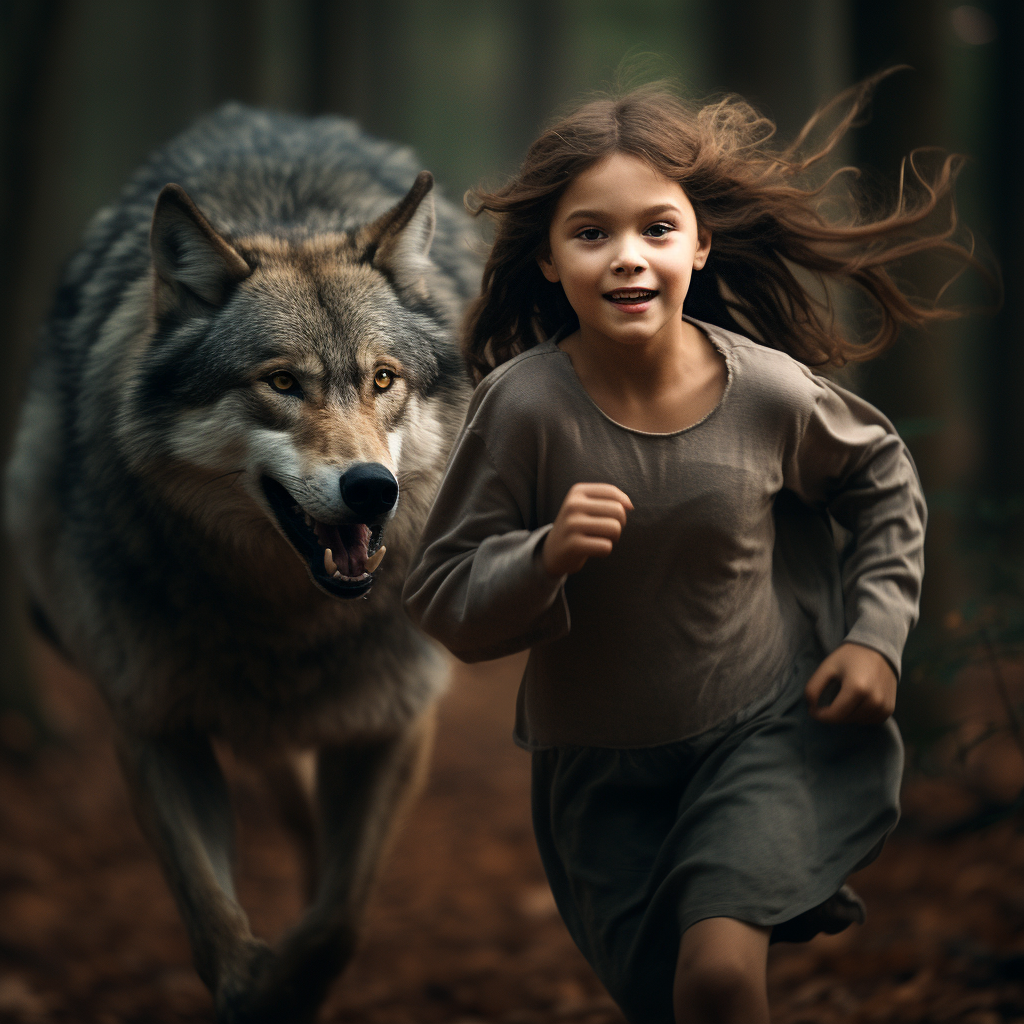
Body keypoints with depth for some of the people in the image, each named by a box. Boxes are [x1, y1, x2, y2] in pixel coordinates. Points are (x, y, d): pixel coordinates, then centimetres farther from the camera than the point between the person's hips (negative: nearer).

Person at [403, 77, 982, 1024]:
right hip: (600, 760, 1)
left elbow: (882, 482, 7)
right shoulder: (523, 405, -21)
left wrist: (876, 636, -2)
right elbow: (442, 601, -14)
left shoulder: (768, 389, -15)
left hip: (766, 725, -1)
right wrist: (545, 558, -32)